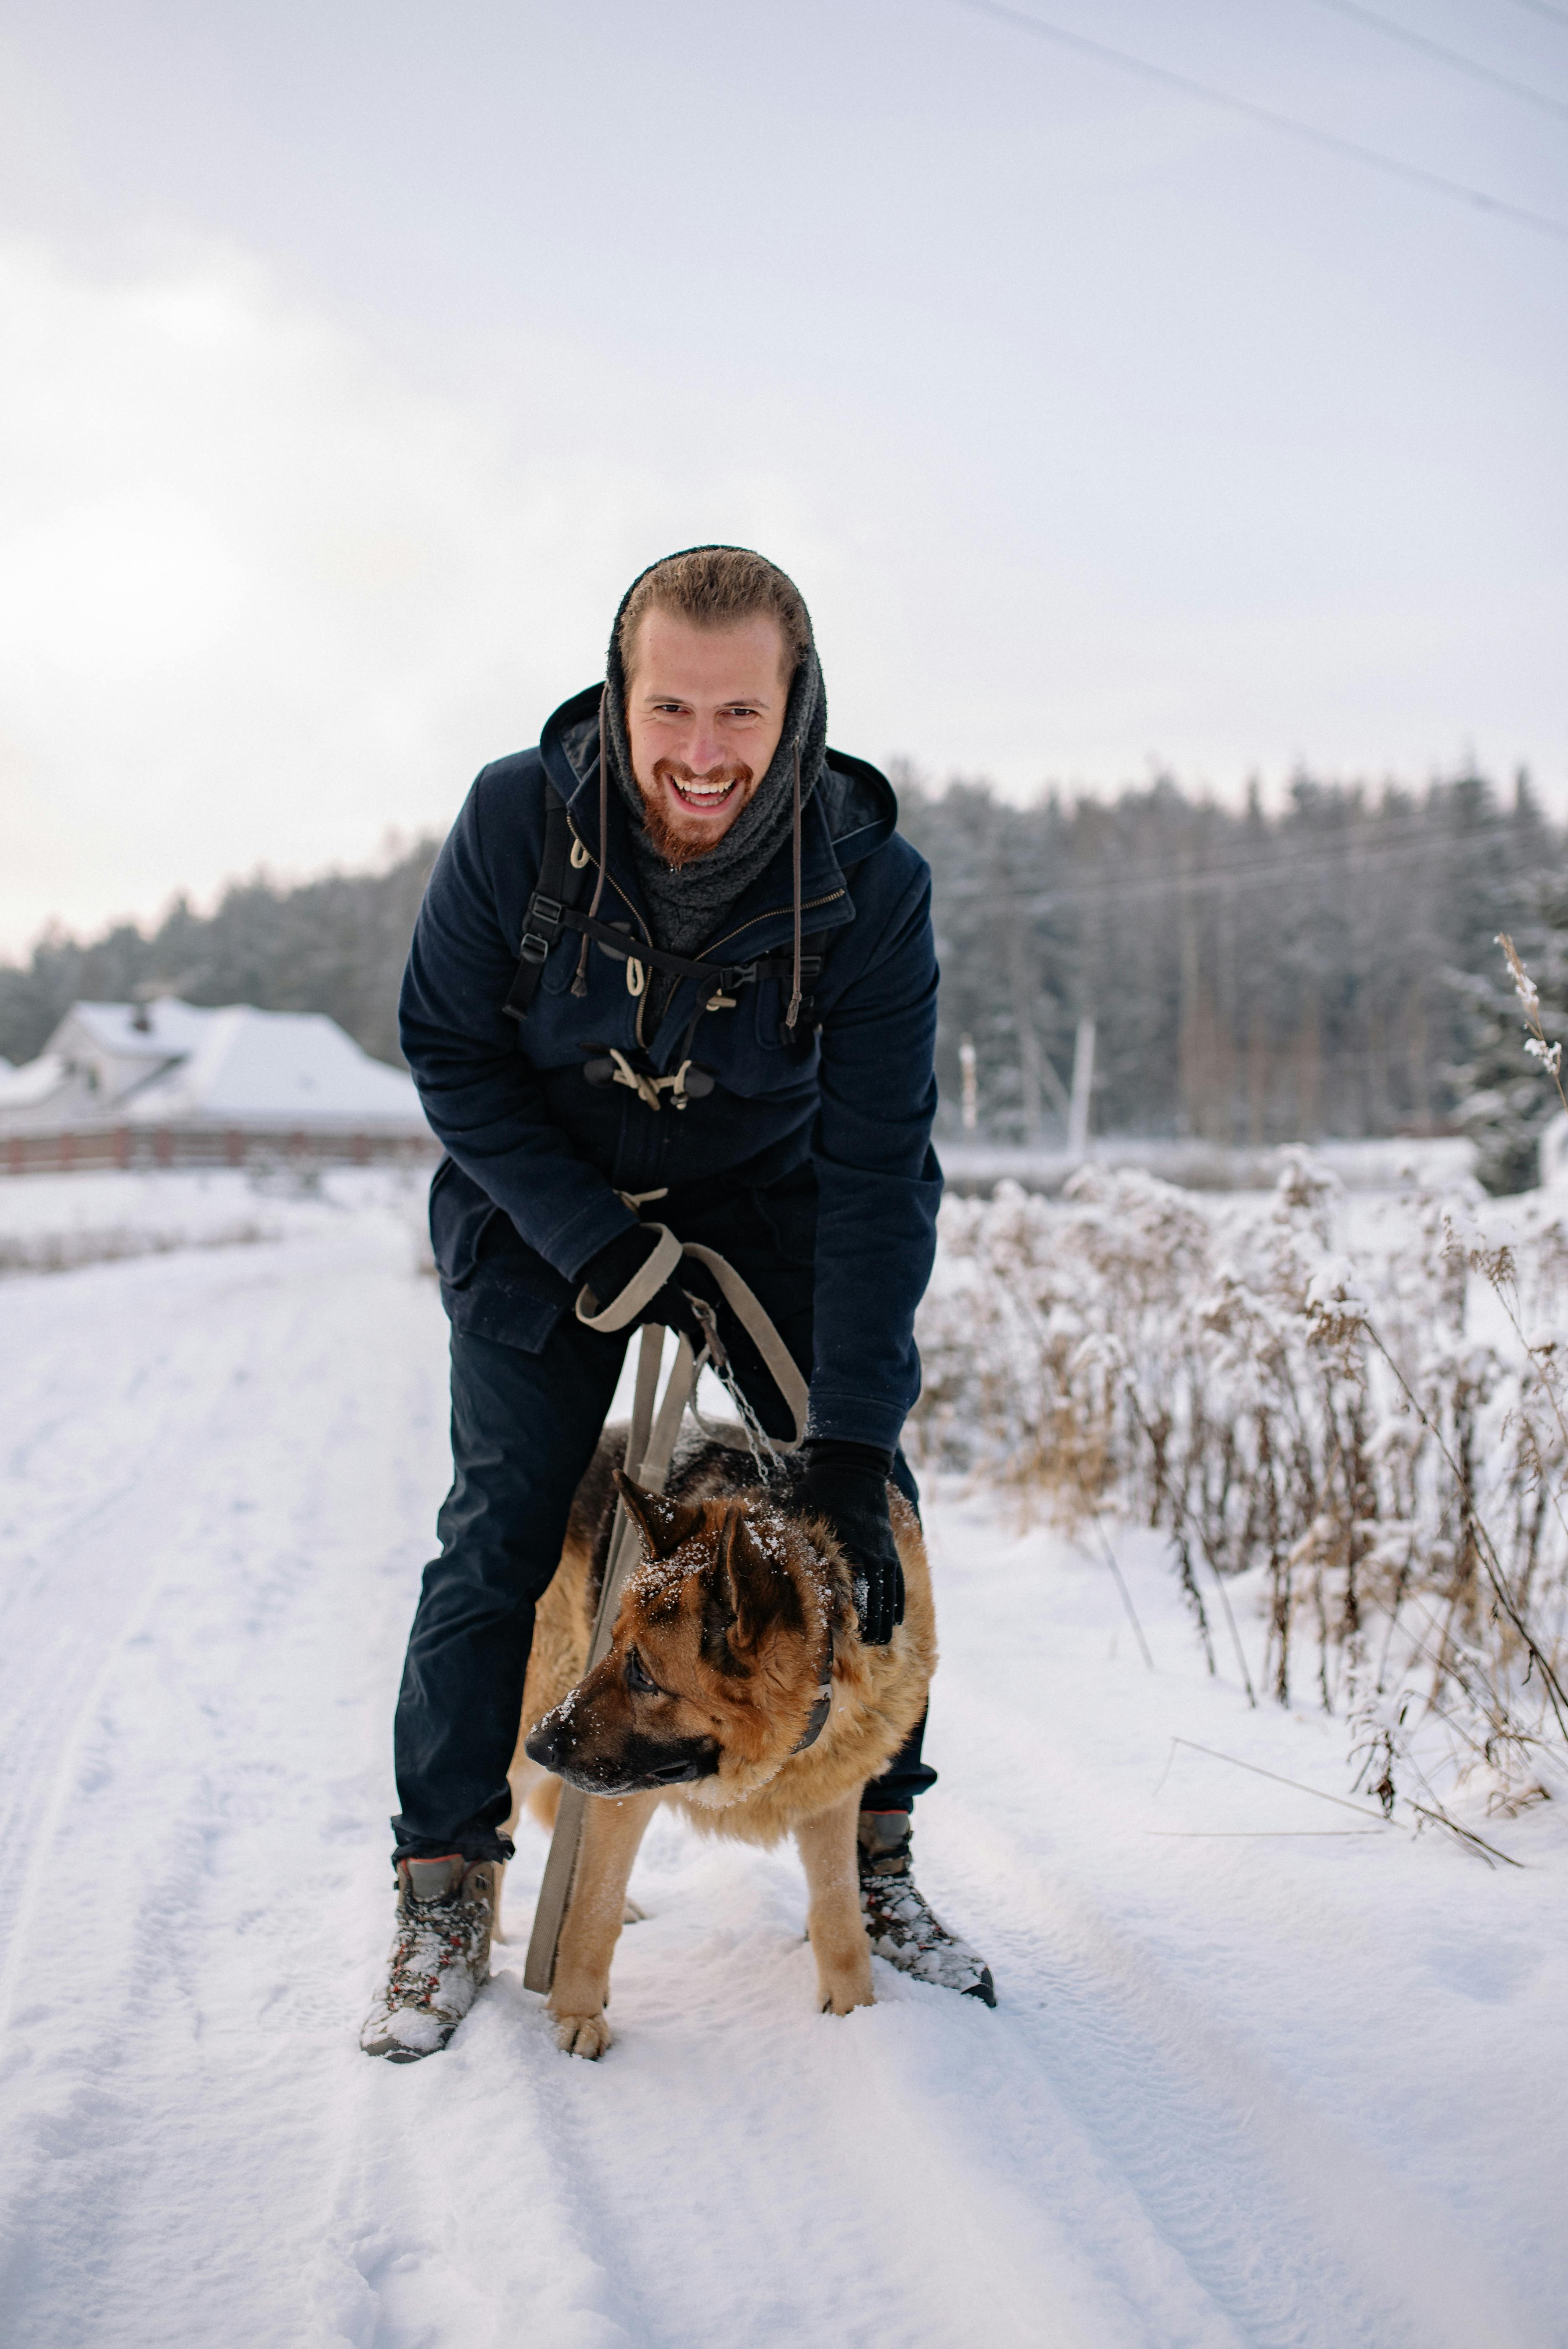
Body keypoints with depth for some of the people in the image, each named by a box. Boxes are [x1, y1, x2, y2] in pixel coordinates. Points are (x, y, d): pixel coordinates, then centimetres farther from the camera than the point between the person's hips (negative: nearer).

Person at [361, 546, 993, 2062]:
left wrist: (851, 1440, -30)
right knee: (503, 1520, -8)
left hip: (766, 1199, 1)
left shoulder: (869, 882, -25)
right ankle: (445, 1887, 6)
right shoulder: (516, 820, -25)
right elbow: (449, 1055, -13)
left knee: (871, 1506, -7)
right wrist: (599, 1251, -21)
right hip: (543, 1205, -1)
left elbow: (877, 1171, -25)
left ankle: (876, 1848, 11)